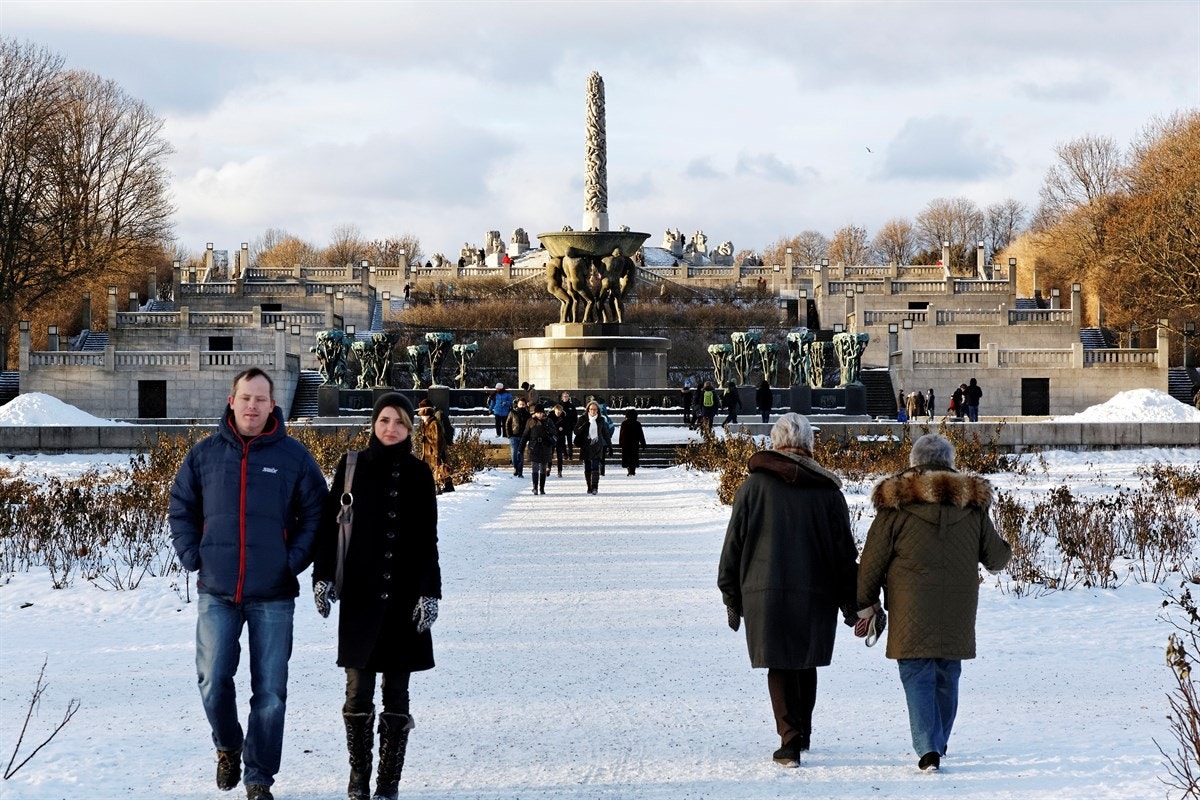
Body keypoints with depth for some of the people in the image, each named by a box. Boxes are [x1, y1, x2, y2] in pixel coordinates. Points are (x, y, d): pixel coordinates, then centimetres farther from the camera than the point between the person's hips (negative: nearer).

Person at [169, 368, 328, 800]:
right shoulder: (205, 453, 4)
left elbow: (315, 514, 4)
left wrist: (294, 561, -5)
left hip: (273, 596, -1)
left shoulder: (293, 456, 0)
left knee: (270, 692, 2)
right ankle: (228, 746, 28)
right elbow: (181, 508, 12)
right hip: (216, 594, 1)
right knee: (214, 682, -1)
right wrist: (192, 556, 2)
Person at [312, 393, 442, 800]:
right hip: (359, 595, 0)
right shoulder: (351, 467, 3)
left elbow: (428, 539, 4)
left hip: (403, 596, 0)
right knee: (358, 689, -1)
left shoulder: (418, 473, 4)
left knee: (396, 690, 2)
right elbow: (329, 524, 4)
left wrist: (429, 592, -4)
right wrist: (322, 577, -6)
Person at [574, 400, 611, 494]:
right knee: (587, 468, 3)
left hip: (597, 447, -1)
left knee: (595, 467, -13)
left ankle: (595, 487, -20)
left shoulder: (600, 420, 7)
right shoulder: (583, 419, 3)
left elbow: (605, 433, 16)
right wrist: (584, 425, -20)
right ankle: (589, 487, 11)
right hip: (586, 447, 1)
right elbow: (576, 431, -3)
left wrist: (609, 444, 16)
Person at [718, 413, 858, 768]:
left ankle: (790, 741, -6)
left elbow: (733, 545, 1)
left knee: (779, 667, 3)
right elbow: (845, 551, 6)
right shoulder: (827, 490, 2)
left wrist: (732, 598, 9)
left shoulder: (754, 486, -2)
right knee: (806, 665, 18)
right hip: (816, 594, 2)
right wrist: (850, 604, 13)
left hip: (766, 592, -2)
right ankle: (802, 734, 31)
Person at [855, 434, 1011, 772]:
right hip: (958, 610, 3)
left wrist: (865, 602, 7)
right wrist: (1006, 550, 37)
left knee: (918, 675, -1)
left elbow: (873, 558, -3)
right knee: (947, 675, 16)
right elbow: (995, 557, 13)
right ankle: (938, 743, 28)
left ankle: (928, 747, -14)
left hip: (912, 609, -3)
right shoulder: (972, 504, 5)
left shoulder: (896, 503, -5)